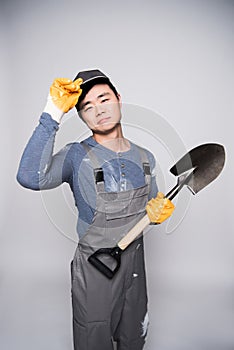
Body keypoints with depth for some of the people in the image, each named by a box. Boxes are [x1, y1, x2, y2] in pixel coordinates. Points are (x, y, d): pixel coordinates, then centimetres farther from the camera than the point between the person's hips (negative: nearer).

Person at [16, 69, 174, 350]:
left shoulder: (145, 158, -1)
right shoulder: (77, 156, -17)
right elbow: (30, 177, -37)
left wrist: (159, 214, -11)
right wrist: (52, 115, -38)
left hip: (135, 262, 5)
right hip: (94, 267, -4)